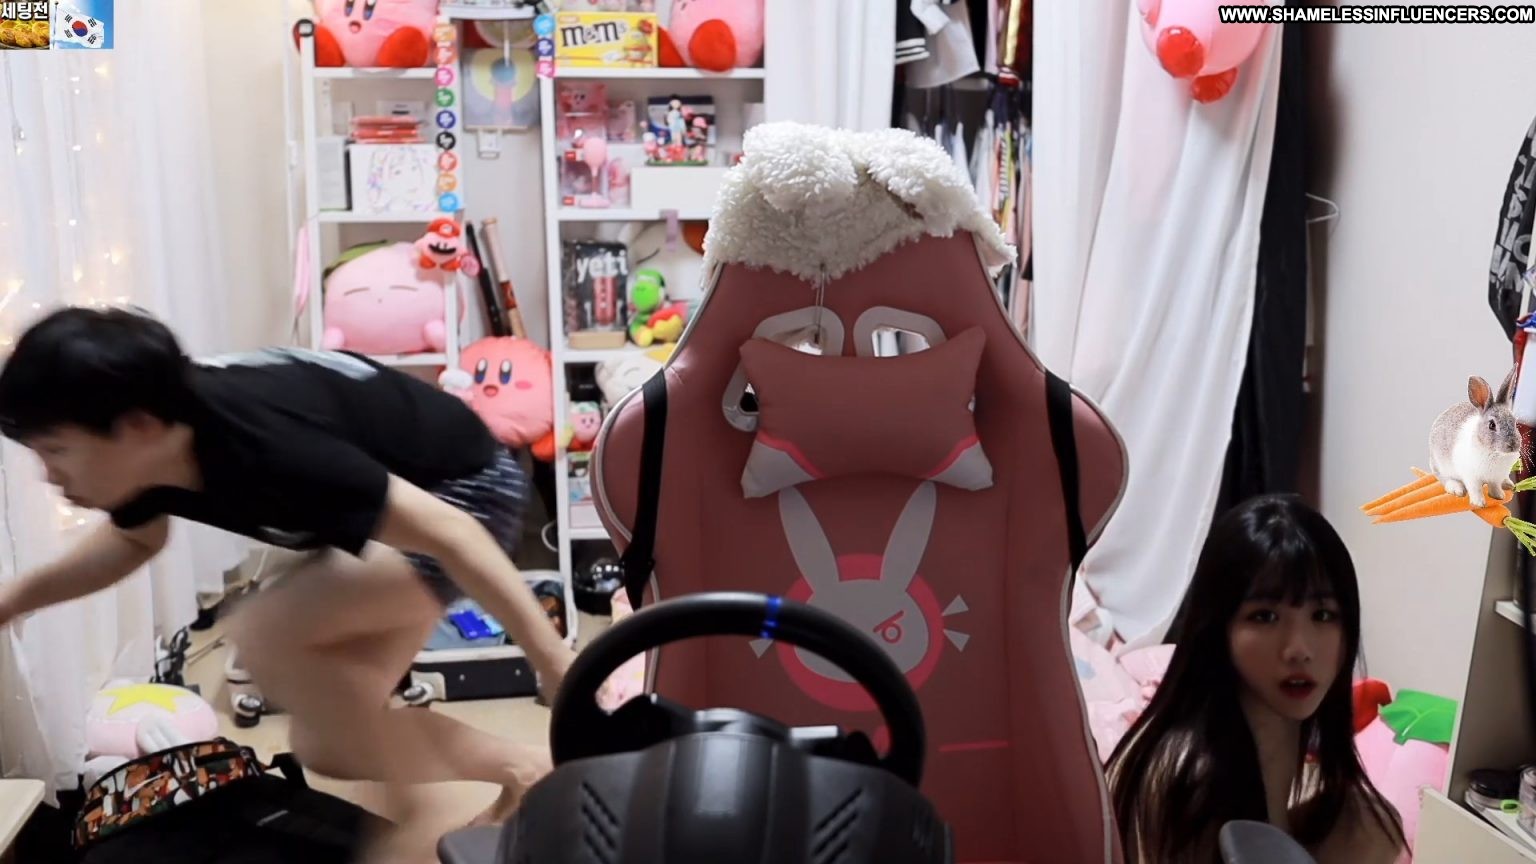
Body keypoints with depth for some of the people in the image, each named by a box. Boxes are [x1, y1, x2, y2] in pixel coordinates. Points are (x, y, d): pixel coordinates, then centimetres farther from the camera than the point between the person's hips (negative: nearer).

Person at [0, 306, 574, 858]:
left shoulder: (265, 447, -36)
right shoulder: (150, 451, -10)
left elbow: (447, 534, -34)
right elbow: (133, 540, 16)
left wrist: (554, 661, -31)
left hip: (466, 488, -8)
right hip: (394, 486, 8)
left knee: (266, 634, -24)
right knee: (329, 744, 5)